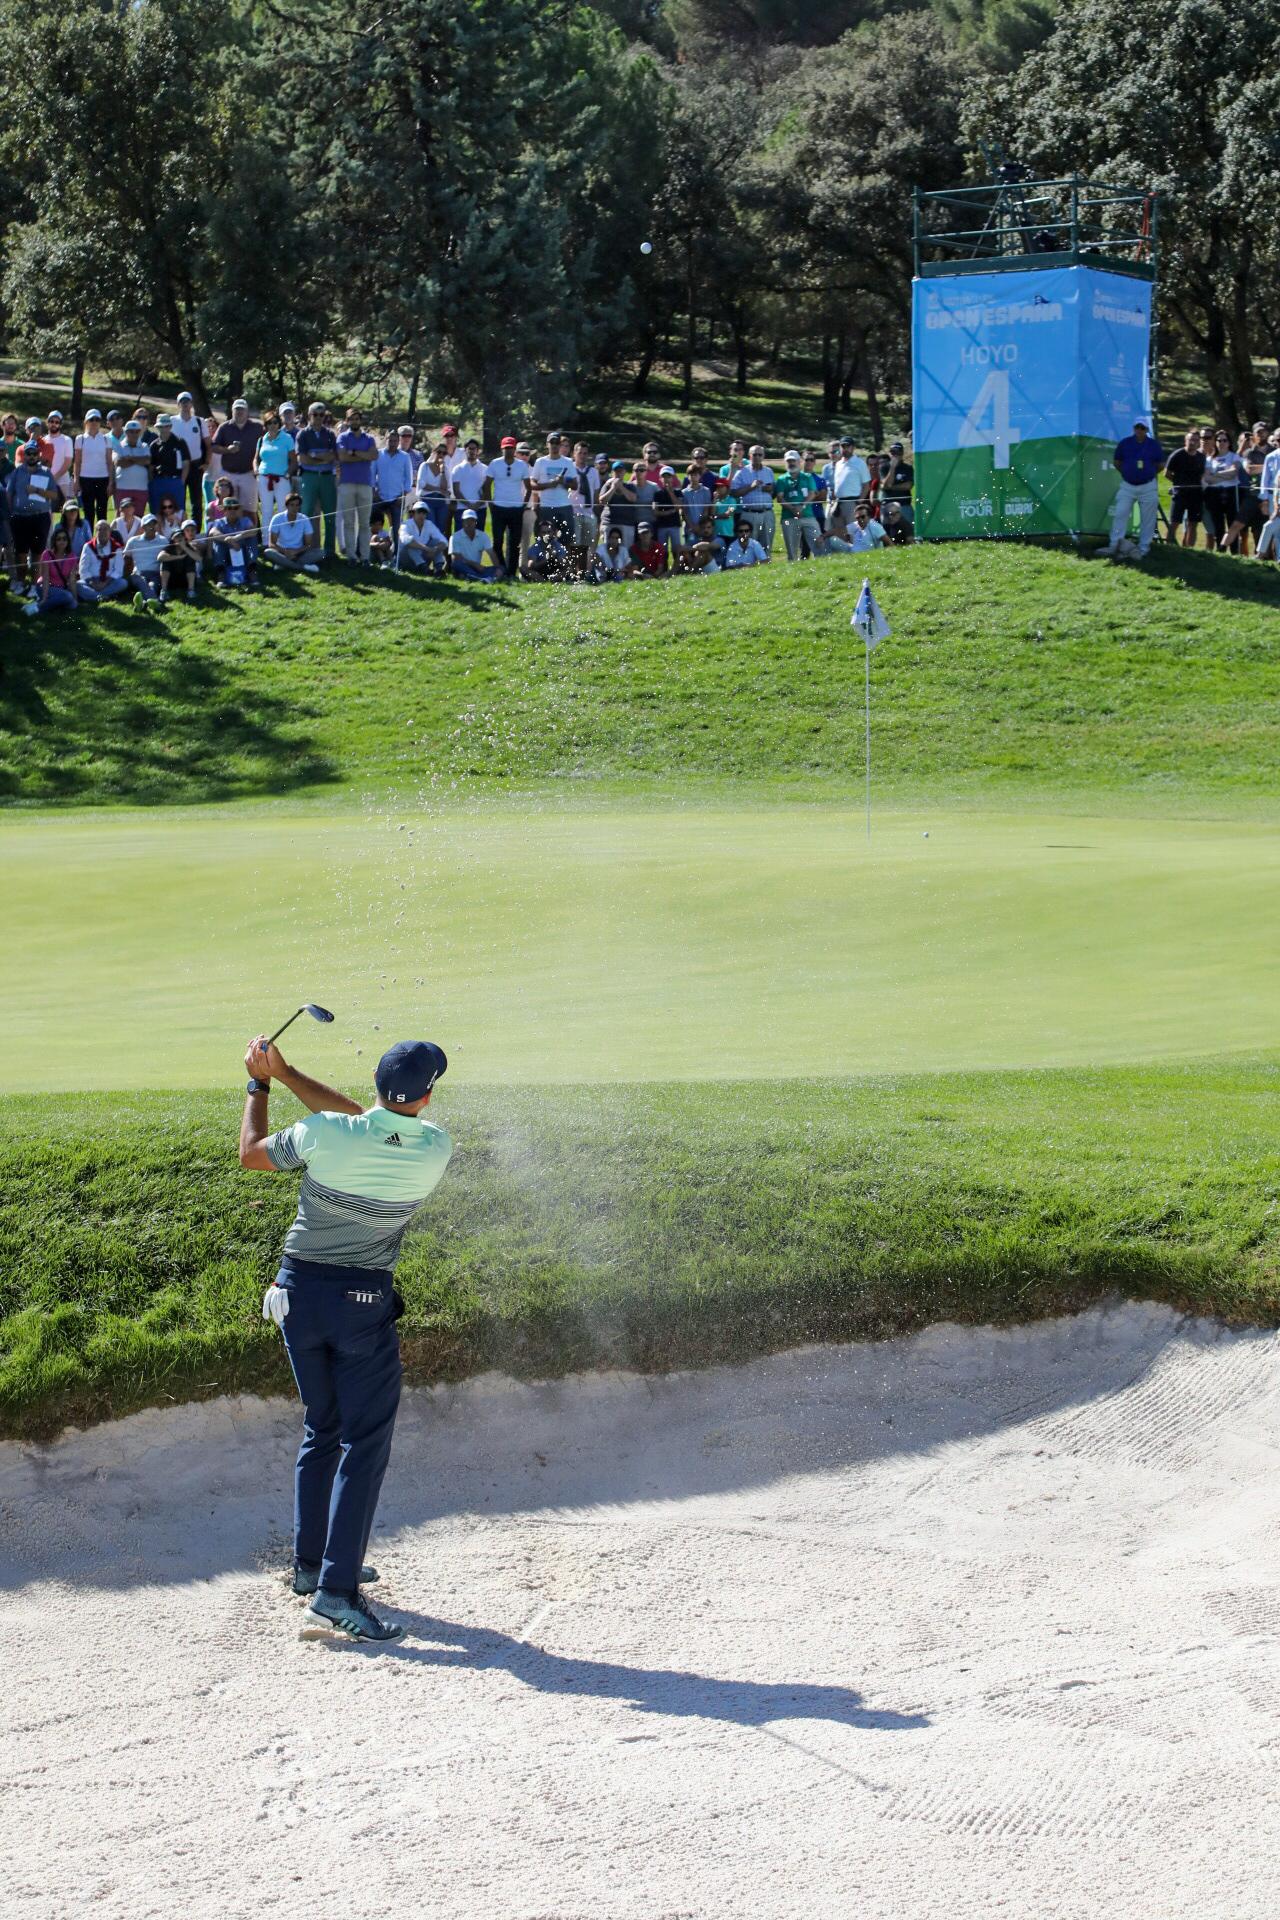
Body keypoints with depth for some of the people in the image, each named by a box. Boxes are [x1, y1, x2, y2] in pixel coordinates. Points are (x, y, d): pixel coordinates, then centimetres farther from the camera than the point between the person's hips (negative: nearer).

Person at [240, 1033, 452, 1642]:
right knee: (364, 1443, -1)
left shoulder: (324, 1135, -15)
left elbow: (251, 1154, 3)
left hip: (298, 1291, 3)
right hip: (364, 1301, -3)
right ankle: (335, 1592, -12)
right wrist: (286, 1074, 1)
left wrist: (259, 1084, 17)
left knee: (321, 1428, 19)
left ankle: (310, 1565, 30)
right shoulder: (434, 1150, -13)